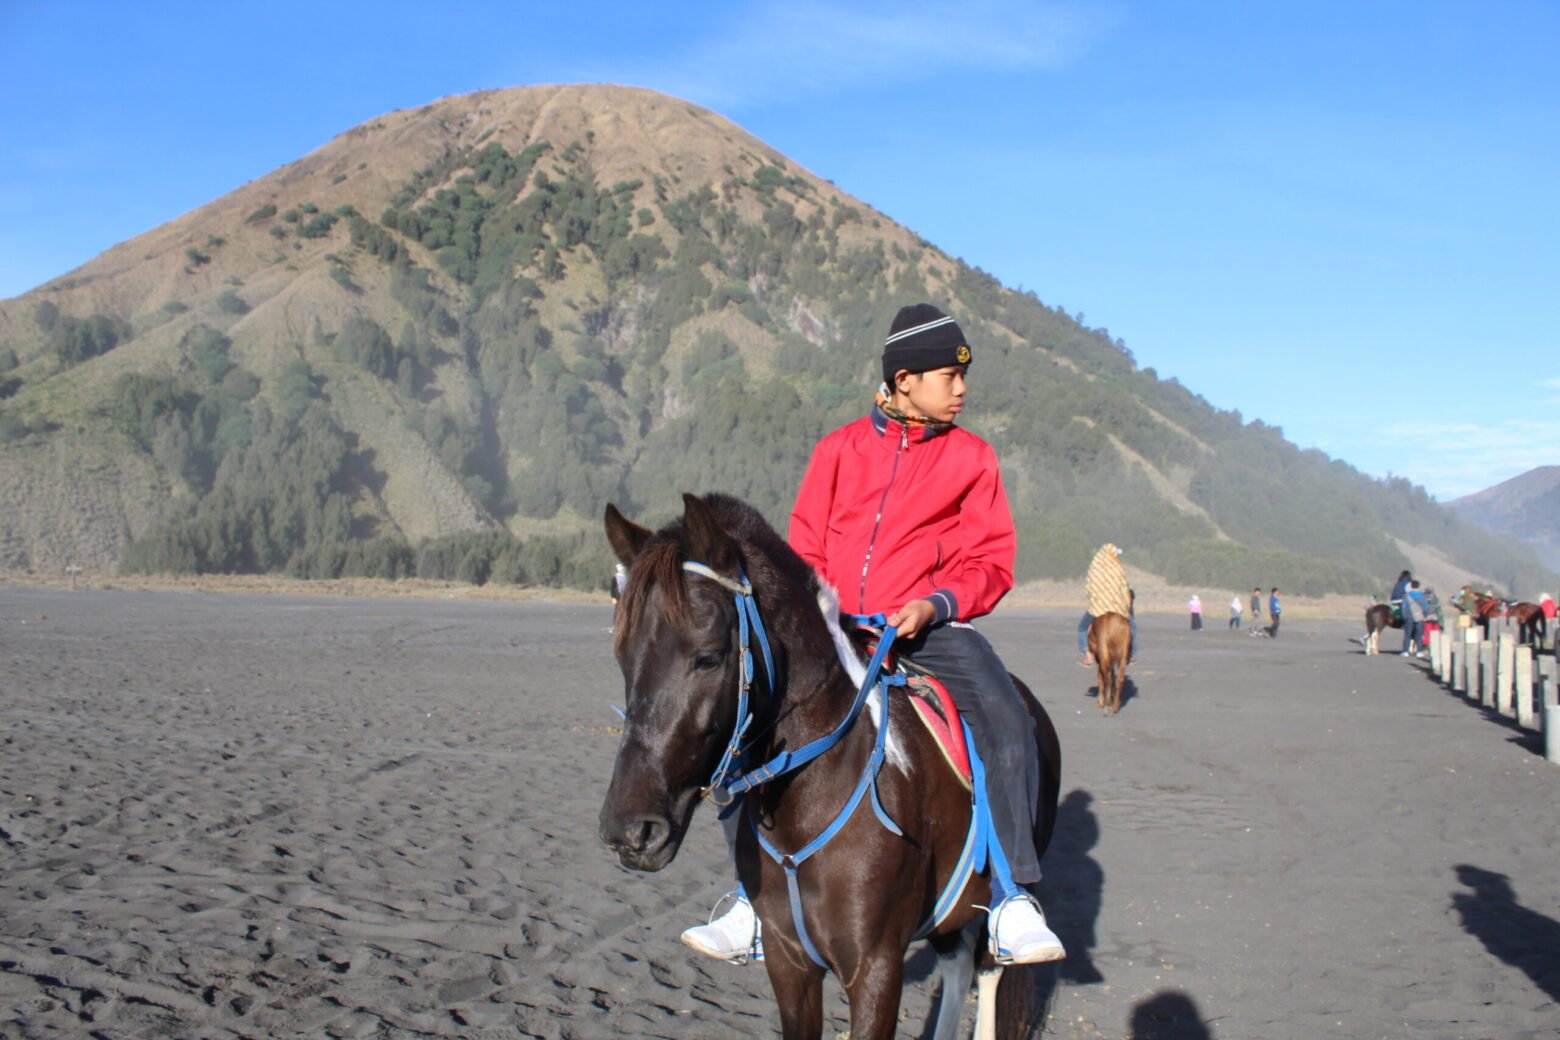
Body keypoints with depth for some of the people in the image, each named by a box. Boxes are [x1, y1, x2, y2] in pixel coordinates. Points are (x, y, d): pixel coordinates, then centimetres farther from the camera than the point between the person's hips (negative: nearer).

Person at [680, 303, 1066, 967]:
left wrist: (935, 605, -15)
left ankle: (1014, 900, -19)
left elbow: (992, 562, 3)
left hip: (930, 627, -2)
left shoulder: (972, 457, 6)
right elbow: (804, 551, 12)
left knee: (1006, 721, -29)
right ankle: (754, 902, -1)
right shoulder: (840, 449, 9)